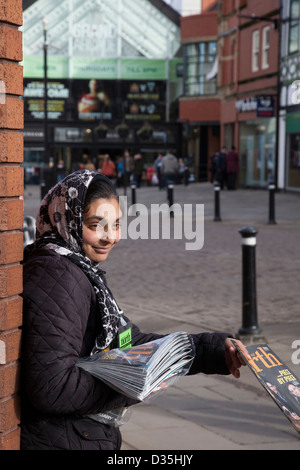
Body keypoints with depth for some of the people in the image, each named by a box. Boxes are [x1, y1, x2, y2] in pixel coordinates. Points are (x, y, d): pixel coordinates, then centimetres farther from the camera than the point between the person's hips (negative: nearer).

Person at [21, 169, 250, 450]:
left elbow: (134, 343, 10)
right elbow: (51, 387, -26)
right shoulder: (58, 275, -20)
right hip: (57, 441, -9)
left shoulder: (83, 274, 10)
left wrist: (216, 350, 2)